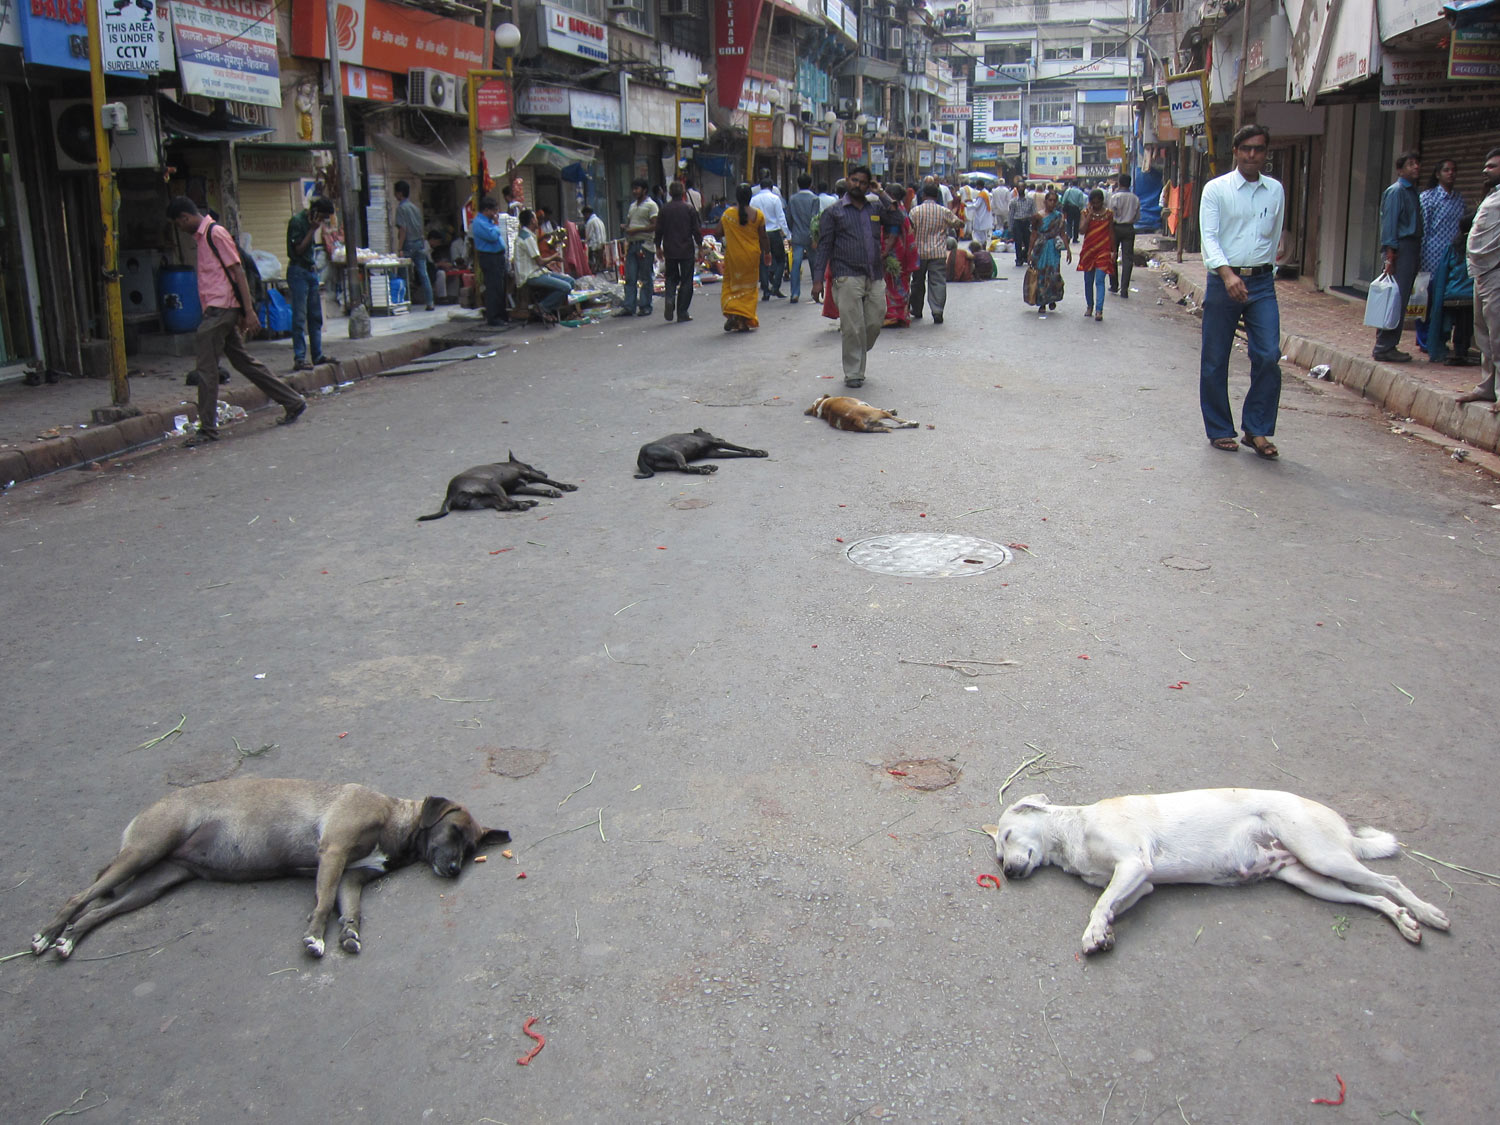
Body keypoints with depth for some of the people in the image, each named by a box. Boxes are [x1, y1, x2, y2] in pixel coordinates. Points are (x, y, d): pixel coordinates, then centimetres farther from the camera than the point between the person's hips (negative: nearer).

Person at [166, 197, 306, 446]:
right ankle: (292, 402, 18)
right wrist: (242, 314, 21)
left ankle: (208, 429, -2)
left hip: (220, 310, -10)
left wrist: (249, 311, -19)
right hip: (216, 311, 10)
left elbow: (237, 272, -14)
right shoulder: (201, 237, 20)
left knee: (206, 369, -7)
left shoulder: (215, 233, -10)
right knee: (244, 362, 12)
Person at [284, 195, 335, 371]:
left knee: (316, 316, 11)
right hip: (298, 272, -9)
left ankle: (317, 355, 18)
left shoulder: (312, 222, 14)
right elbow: (299, 249, -18)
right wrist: (313, 229, -18)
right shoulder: (297, 221, -13)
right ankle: (299, 358, -8)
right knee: (299, 317, -9)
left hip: (311, 271, 9)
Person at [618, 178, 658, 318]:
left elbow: (654, 226, -12)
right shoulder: (632, 206, 20)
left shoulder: (651, 205, -4)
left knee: (646, 278, -1)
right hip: (632, 244, 7)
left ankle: (645, 306, 5)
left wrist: (636, 230, -17)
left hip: (645, 244, -7)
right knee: (630, 277, 3)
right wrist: (624, 226, 4)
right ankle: (629, 307, 4)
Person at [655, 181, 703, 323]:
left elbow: (659, 230, 4)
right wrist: (700, 246, 5)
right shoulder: (689, 208, -5)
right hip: (686, 251, -2)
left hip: (670, 251, 2)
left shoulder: (664, 209, 1)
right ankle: (682, 313, 2)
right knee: (686, 281, 4)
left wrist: (658, 247, 15)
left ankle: (669, 298, -12)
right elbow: (696, 230, -4)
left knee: (671, 278, 17)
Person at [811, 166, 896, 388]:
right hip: (848, 277, -4)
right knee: (853, 328, -6)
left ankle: (857, 361, 25)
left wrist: (881, 194, 7)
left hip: (875, 277, 4)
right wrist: (818, 279, -4)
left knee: (875, 323, 4)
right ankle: (853, 373, 3)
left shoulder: (876, 208, 17)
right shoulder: (834, 212, 6)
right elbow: (824, 246, 4)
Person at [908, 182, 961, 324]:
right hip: (939, 253, 0)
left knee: (918, 282, 15)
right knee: (938, 282, -1)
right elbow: (957, 224, 10)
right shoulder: (944, 212, -1)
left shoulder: (915, 211, -5)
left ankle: (917, 310, 26)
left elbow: (910, 231, -7)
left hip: (919, 252, 0)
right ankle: (938, 311, -15)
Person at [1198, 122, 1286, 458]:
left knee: (1268, 356, -9)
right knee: (1215, 361, 3)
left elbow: (1275, 237, 21)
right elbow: (1209, 237, -10)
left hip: (1262, 283, 3)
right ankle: (1219, 430, 16)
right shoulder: (1216, 189, 0)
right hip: (1223, 280, -2)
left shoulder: (1275, 191, 11)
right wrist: (1227, 273, -24)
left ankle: (1257, 429, 0)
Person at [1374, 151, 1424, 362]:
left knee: (1401, 300, 9)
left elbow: (1416, 225, 18)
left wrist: (1418, 256, 12)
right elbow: (1388, 224, -13)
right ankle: (1384, 347, -7)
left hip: (1412, 249, 9)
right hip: (1401, 249, -9)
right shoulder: (1396, 191, -8)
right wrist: (1390, 256, -19)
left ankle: (1387, 346, 13)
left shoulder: (1414, 193, 18)